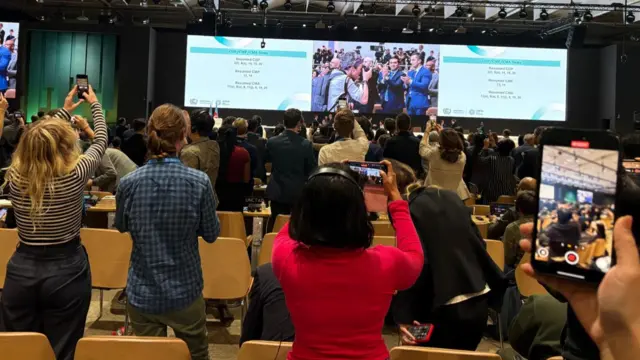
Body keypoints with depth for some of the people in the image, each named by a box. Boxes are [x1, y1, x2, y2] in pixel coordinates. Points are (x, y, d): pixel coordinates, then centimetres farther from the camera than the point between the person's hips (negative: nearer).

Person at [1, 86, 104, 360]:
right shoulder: (75, 174, -16)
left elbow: (39, 145, 14)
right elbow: (101, 140, 1)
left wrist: (65, 111, 24)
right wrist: (95, 104, 17)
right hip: (66, 270, -3)